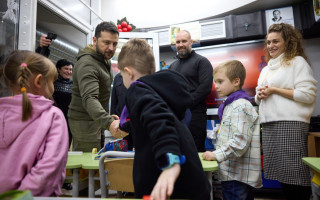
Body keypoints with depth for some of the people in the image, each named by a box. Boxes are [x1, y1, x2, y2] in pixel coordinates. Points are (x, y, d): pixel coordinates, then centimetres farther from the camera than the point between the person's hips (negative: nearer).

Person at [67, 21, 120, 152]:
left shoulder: (104, 60, 10)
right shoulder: (87, 64, -22)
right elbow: (89, 99, -36)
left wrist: (109, 117, 14)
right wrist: (109, 122, -51)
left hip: (98, 120, 9)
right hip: (85, 122, -9)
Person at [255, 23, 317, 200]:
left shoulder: (297, 61, 1)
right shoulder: (266, 69, 21)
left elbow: (308, 94, -11)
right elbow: (259, 99, 27)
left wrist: (274, 90, -10)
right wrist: (260, 95, 4)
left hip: (290, 124, -7)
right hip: (268, 125, 7)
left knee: (294, 173, -4)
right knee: (280, 172, 11)